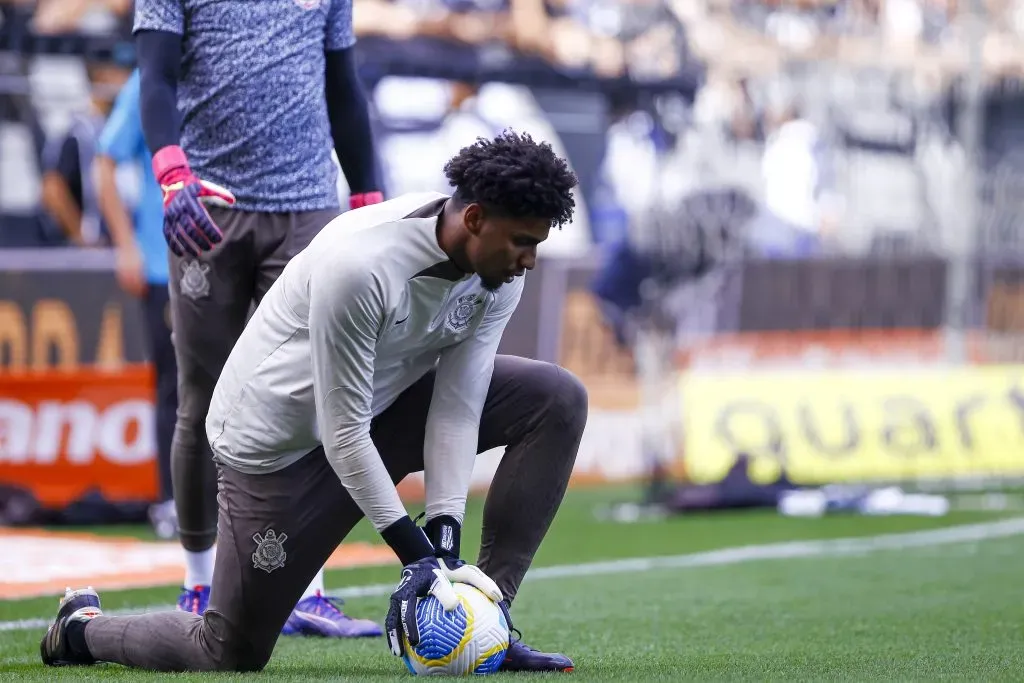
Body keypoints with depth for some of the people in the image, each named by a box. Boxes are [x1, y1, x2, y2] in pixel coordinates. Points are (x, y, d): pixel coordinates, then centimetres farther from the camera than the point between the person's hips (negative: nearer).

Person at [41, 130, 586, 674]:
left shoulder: (500, 271, -15)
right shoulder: (360, 264, -35)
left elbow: (456, 408, -14)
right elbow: (344, 435, -30)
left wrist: (444, 546, -22)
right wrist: (417, 556, -28)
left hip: (384, 405, 7)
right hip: (280, 440, -7)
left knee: (557, 399, -11)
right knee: (231, 654, -3)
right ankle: (82, 627, 28)